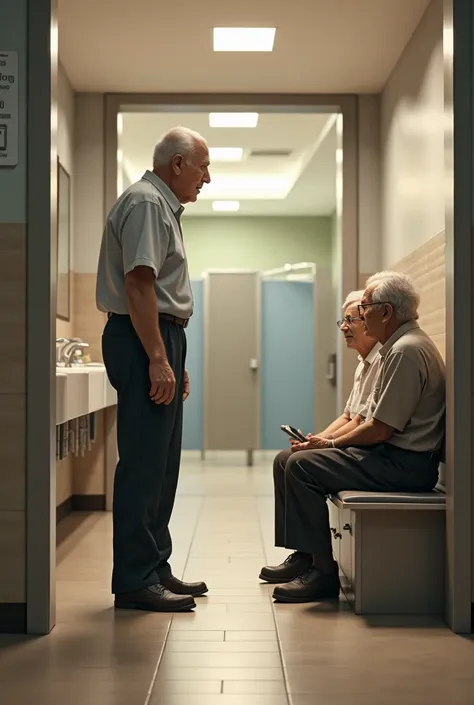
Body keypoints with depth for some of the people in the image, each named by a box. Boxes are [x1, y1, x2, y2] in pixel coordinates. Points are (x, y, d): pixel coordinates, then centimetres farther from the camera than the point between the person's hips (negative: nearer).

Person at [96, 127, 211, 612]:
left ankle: (155, 569, 20)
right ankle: (134, 581, -4)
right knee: (143, 464, -9)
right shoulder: (145, 202, -10)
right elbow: (138, 285, -20)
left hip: (158, 340, 11)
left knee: (160, 465, 13)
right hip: (142, 341, -11)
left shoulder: (163, 206, 23)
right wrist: (158, 359, -23)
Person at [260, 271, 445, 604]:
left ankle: (324, 574, -13)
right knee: (288, 460, 8)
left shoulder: (406, 351, -18)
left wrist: (333, 443, -7)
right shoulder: (401, 345, 17)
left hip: (404, 463, -11)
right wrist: (323, 441, 7)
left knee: (301, 466, -19)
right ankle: (304, 555, 13)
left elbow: (381, 429, -21)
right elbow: (373, 419, 17)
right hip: (392, 454, 11)